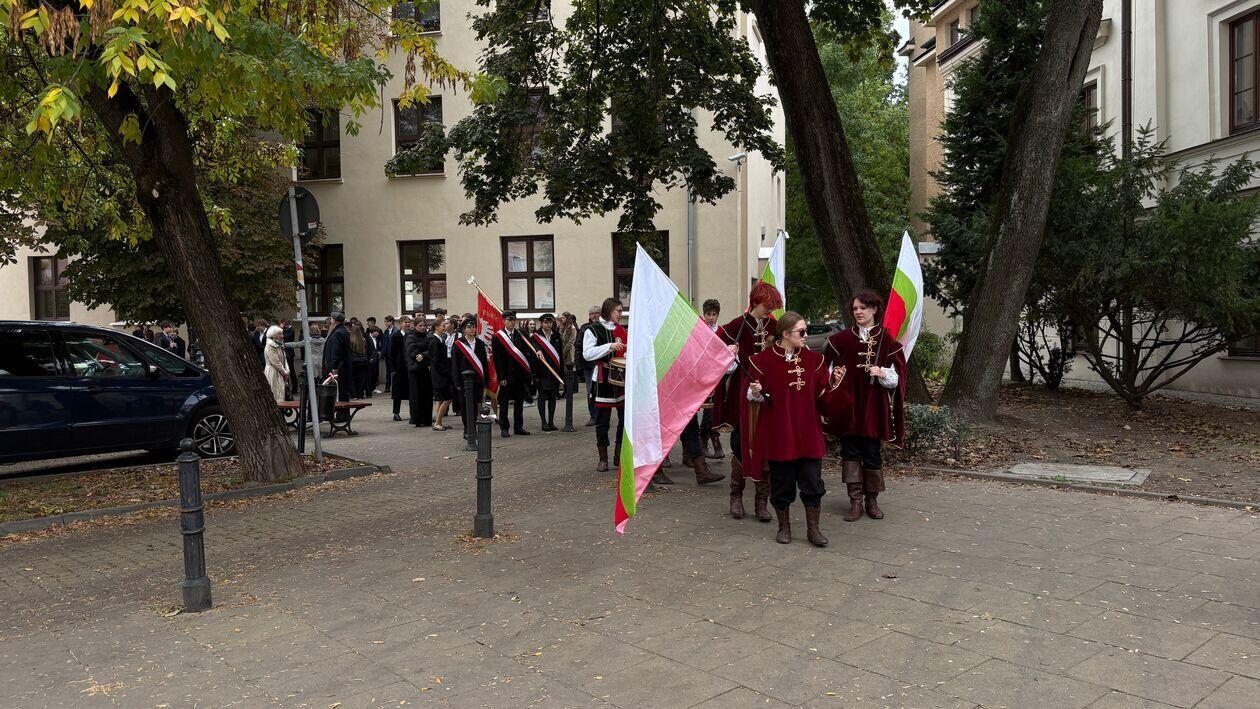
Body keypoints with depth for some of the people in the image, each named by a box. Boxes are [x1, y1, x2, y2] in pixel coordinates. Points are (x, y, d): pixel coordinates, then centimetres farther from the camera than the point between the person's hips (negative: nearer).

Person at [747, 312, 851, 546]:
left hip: (808, 434, 3)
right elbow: (755, 398, -2)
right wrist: (756, 394, -23)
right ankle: (784, 527, 25)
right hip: (778, 434, -3)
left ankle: (813, 528, 18)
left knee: (813, 483, 3)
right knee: (782, 483, 8)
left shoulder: (813, 359, 5)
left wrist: (833, 383, -11)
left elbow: (822, 397, 6)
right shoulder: (763, 360, -5)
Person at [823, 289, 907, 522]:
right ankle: (855, 501, 10)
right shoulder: (841, 339, 5)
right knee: (850, 452, 2)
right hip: (847, 405, 1)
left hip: (873, 406, -1)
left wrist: (882, 373, -18)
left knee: (872, 454, 2)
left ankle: (871, 499, 19)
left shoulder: (886, 340, 2)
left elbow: (897, 378, 1)